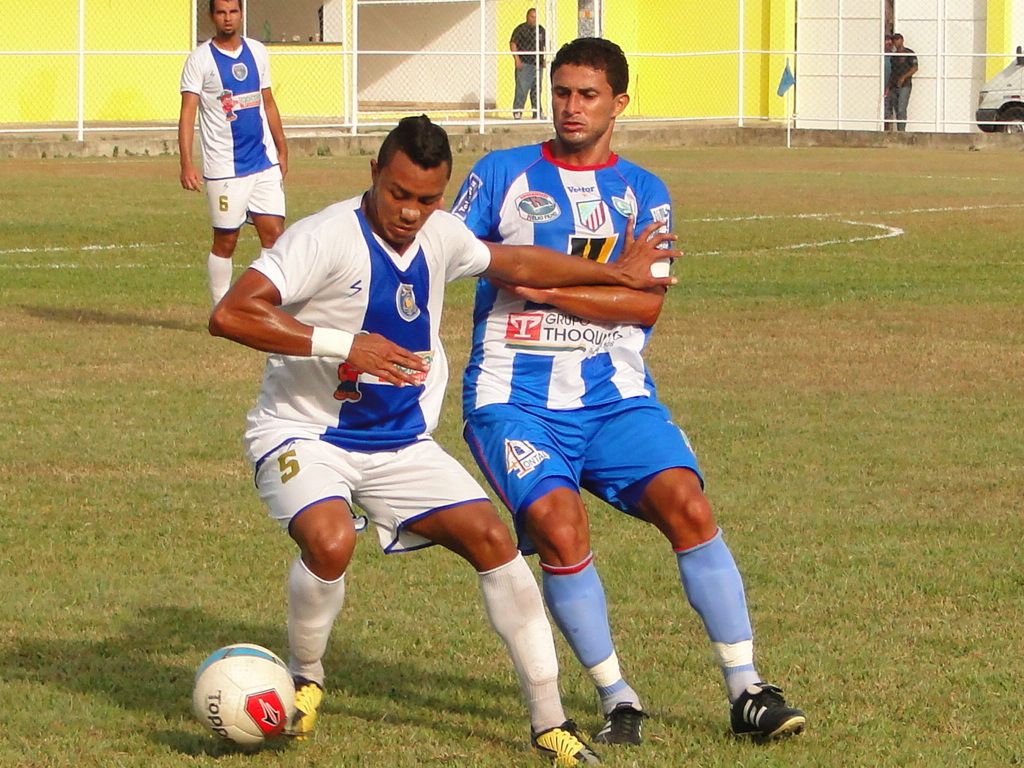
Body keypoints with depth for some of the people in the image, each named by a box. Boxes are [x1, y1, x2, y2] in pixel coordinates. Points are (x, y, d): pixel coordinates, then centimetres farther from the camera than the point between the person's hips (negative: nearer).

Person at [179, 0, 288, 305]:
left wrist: (282, 150, 17)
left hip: (265, 162, 4)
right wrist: (186, 164, -20)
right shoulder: (200, 59, -6)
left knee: (274, 233, -2)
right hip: (224, 168, -4)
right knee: (225, 241, 1)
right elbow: (188, 114, -11)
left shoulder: (257, 52, 10)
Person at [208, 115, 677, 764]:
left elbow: (515, 263, 23)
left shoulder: (441, 237, 1)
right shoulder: (326, 237, -20)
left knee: (491, 536, -8)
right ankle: (304, 681, -2)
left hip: (400, 443, 6)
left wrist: (618, 274, 29)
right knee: (330, 542, -33)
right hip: (304, 435, -6)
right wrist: (342, 345, -33)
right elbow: (230, 315, -30)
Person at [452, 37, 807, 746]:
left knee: (686, 502, -19)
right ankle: (619, 701, -10)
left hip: (614, 394, 2)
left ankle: (747, 692, -11)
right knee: (559, 524, -25)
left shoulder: (644, 194, 13)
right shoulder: (501, 175, 10)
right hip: (516, 397, -2)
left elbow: (647, 302, -2)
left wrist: (543, 284, -12)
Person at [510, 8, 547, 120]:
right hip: (524, 64, -5)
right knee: (522, 88, -11)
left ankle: (537, 113, 13)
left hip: (537, 64, 5)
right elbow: (513, 44, -6)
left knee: (536, 89, 8)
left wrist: (546, 59, 10)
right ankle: (517, 112, -10)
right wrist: (517, 59, -15)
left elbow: (546, 45, 22)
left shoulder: (541, 30, 15)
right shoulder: (520, 29, -2)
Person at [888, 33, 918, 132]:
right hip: (894, 87, 7)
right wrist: (888, 87, 14)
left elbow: (915, 68, -10)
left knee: (901, 110, -16)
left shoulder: (909, 53, -2)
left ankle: (902, 131, -20)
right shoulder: (893, 55, 18)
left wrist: (904, 77, -20)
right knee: (897, 112, 3)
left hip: (905, 86, -7)